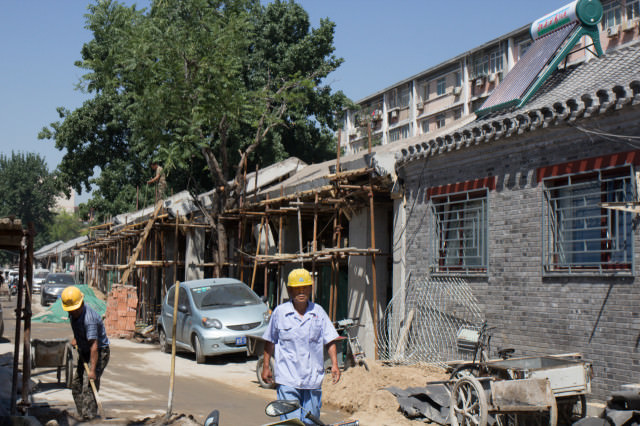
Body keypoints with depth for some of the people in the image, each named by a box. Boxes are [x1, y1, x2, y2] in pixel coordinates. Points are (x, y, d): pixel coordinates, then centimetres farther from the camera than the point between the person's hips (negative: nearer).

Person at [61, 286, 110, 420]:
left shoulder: (89, 319, -31)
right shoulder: (73, 313, -3)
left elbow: (94, 346, -35)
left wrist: (92, 370, -38)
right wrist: (75, 338, 14)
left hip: (99, 353, -10)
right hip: (84, 353, 10)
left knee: (88, 386, -20)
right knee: (76, 385, 12)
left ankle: (89, 417, -22)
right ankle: (82, 416, 21)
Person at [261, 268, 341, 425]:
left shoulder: (318, 312, 6)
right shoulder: (279, 312, 1)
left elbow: (329, 340, 7)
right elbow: (270, 341, 9)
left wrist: (334, 364, -3)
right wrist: (266, 366, 8)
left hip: (313, 378, 2)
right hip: (287, 378, -2)